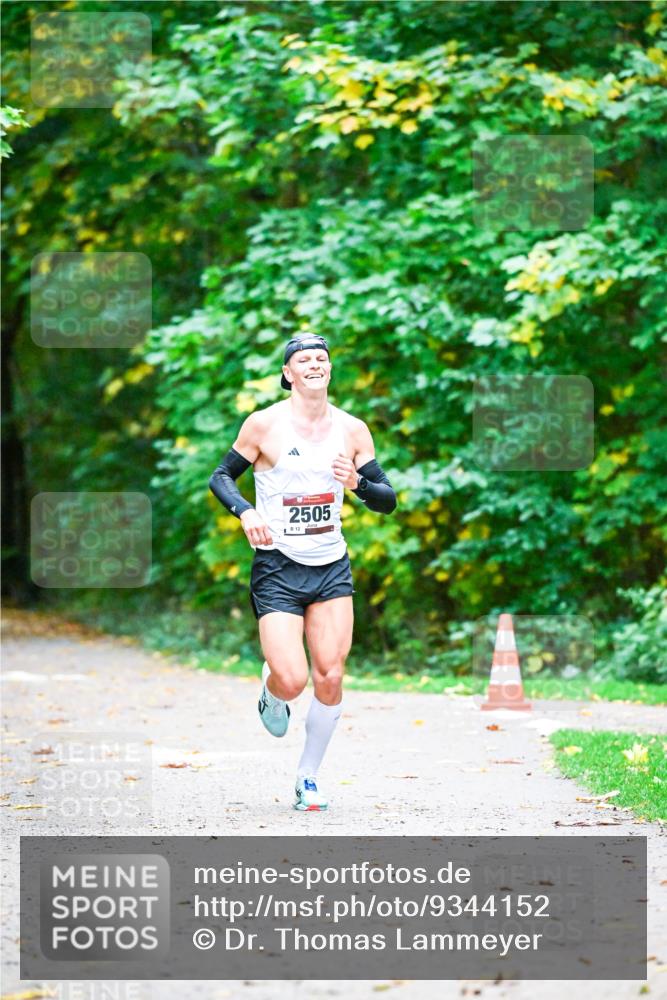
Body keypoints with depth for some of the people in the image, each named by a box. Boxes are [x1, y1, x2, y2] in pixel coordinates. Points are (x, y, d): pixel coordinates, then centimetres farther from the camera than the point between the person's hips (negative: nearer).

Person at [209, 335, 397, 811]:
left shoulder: (353, 429, 3)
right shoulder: (265, 424, -5)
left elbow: (388, 500, 6)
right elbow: (221, 477, 3)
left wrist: (357, 482, -16)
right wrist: (246, 512, -16)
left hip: (332, 568, 3)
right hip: (277, 569, -3)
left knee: (330, 678, -5)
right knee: (292, 680, -14)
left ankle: (309, 777, 14)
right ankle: (271, 689, 25)